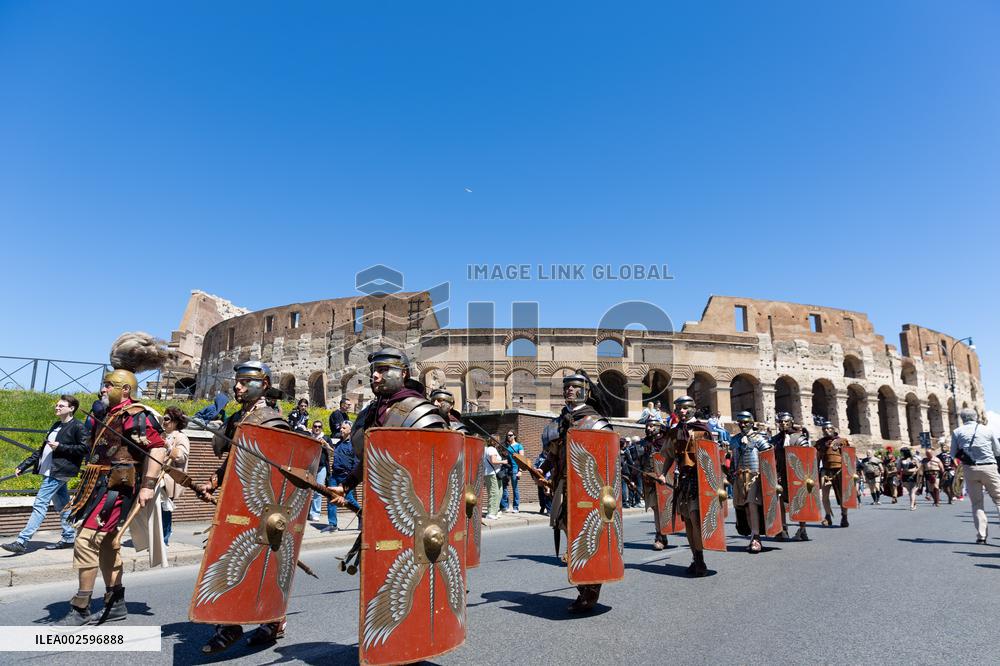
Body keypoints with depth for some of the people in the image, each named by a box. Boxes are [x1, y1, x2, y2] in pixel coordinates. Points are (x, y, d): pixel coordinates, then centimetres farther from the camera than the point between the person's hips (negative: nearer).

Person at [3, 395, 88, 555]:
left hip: (58, 472, -9)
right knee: (62, 505, 12)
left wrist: (60, 447, -19)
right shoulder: (56, 426, 18)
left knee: (40, 504, -10)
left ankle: (22, 542, -9)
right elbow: (42, 449, 22)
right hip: (49, 471, 9)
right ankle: (69, 538, 19)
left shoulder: (77, 426, -9)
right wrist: (23, 466, 17)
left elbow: (84, 448, -16)